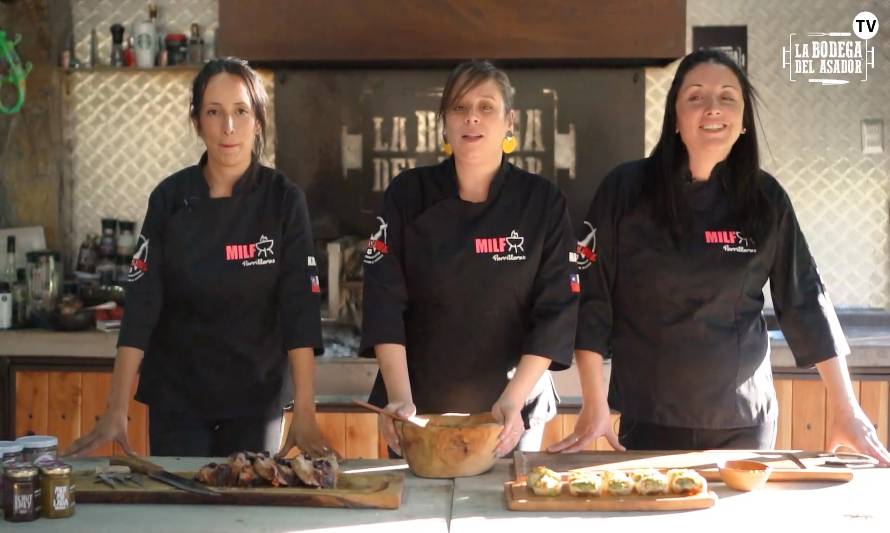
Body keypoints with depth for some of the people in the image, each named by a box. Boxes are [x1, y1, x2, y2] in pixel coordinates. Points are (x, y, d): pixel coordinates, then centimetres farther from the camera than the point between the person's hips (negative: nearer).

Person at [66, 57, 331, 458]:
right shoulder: (170, 198, -6)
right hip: (176, 397, 1)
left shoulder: (283, 199, -9)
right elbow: (141, 305, -10)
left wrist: (304, 414, -19)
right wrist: (116, 413, -15)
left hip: (256, 398, 0)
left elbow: (299, 308, -12)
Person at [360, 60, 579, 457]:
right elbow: (384, 300, -11)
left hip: (510, 410, 0)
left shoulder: (542, 202, -5)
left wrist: (514, 398, -20)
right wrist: (398, 395, -21)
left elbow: (557, 310, -9)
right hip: (420, 405, 1)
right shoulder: (408, 195, -4)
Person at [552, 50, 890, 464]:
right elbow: (593, 298, -6)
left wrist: (846, 410, 0)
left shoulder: (766, 199, -1)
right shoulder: (626, 190, -7)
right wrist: (595, 407, -9)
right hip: (649, 419, -2)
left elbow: (804, 302, 2)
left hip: (745, 420, 2)